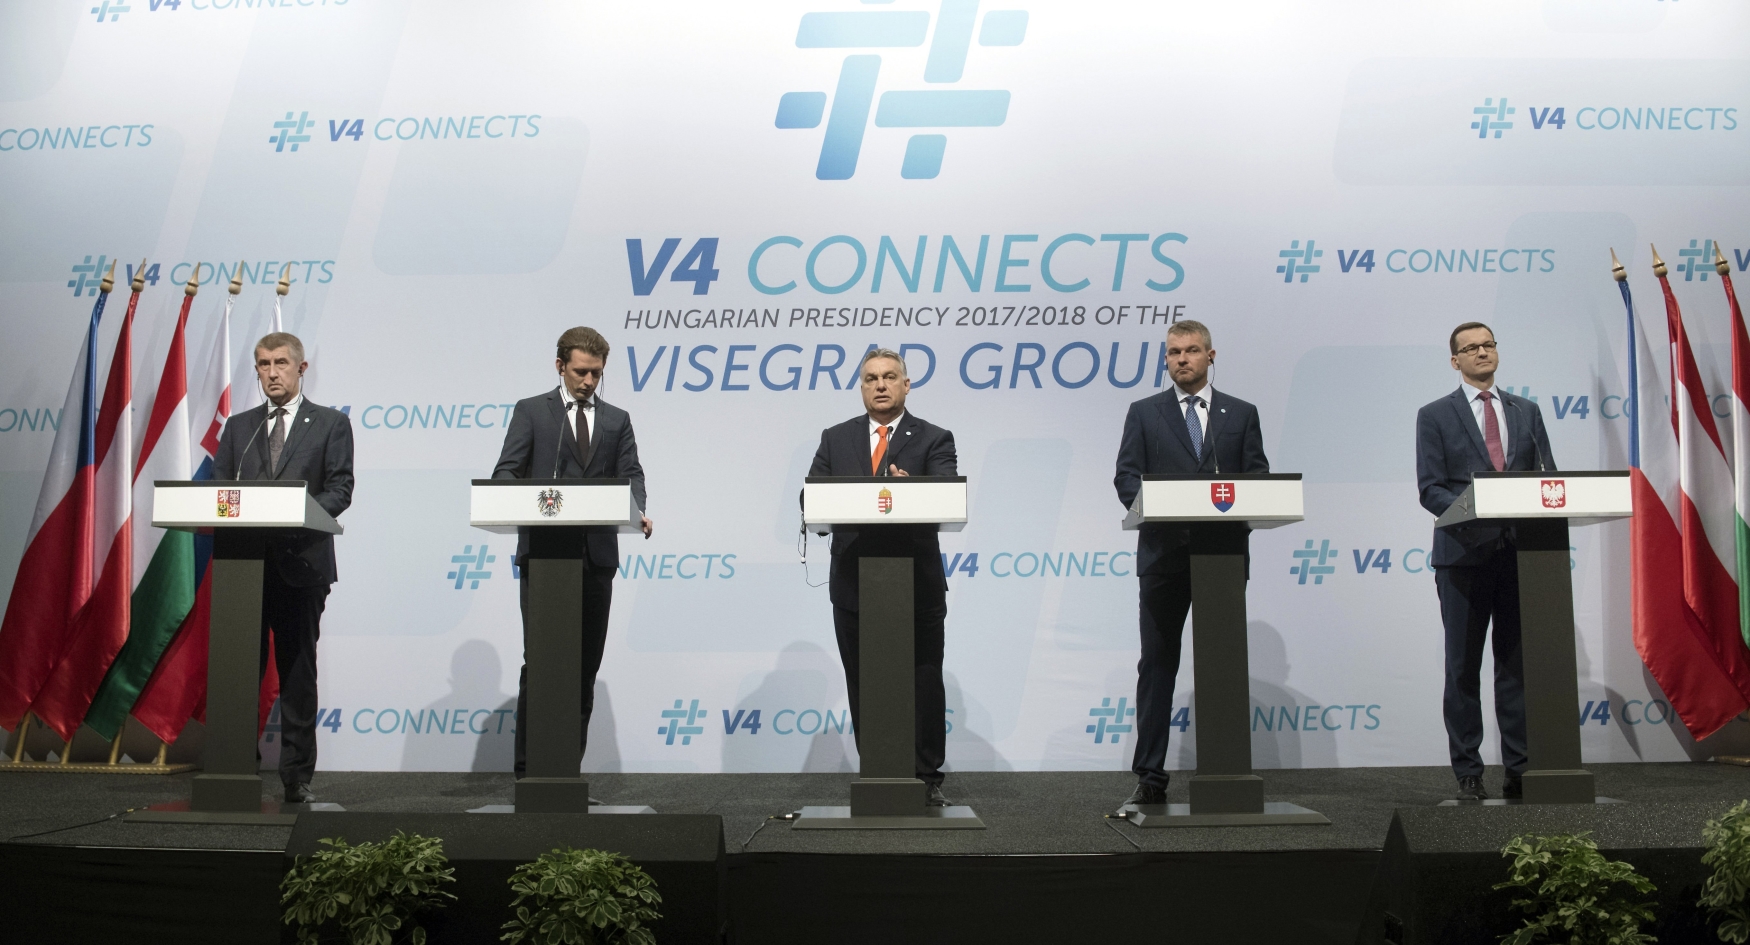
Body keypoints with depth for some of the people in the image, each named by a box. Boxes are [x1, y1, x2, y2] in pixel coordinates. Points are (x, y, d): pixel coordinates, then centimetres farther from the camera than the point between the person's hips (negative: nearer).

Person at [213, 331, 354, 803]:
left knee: (298, 674, 1)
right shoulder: (239, 427, 17)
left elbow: (340, 490, -2)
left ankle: (297, 777, 7)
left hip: (300, 563, -3)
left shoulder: (330, 424, 7)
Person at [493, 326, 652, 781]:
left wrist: (637, 510, -18)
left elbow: (631, 473, 5)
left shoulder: (617, 419, 16)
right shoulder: (531, 411, 8)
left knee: (586, 664, 5)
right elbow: (505, 472, -1)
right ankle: (528, 767, 1)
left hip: (597, 554, 3)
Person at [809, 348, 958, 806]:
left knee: (924, 683, 2)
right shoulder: (835, 439, 12)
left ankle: (927, 777, 13)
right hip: (854, 584, 2)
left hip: (918, 584, -2)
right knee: (863, 685, 8)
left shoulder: (934, 440, 4)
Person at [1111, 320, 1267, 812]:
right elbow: (1126, 477, 1)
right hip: (1164, 554, -1)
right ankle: (1150, 778, 2)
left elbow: (1258, 478, 6)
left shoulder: (1241, 414, 12)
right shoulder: (1144, 413, 9)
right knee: (1157, 664, -1)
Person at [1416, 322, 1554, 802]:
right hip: (1464, 552, -3)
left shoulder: (1526, 411, 14)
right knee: (1463, 668, 3)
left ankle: (1519, 769, 12)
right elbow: (1429, 489, -4)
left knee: (1517, 664, 5)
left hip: (1521, 551, 3)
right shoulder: (1435, 416, 4)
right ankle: (1468, 773, 9)